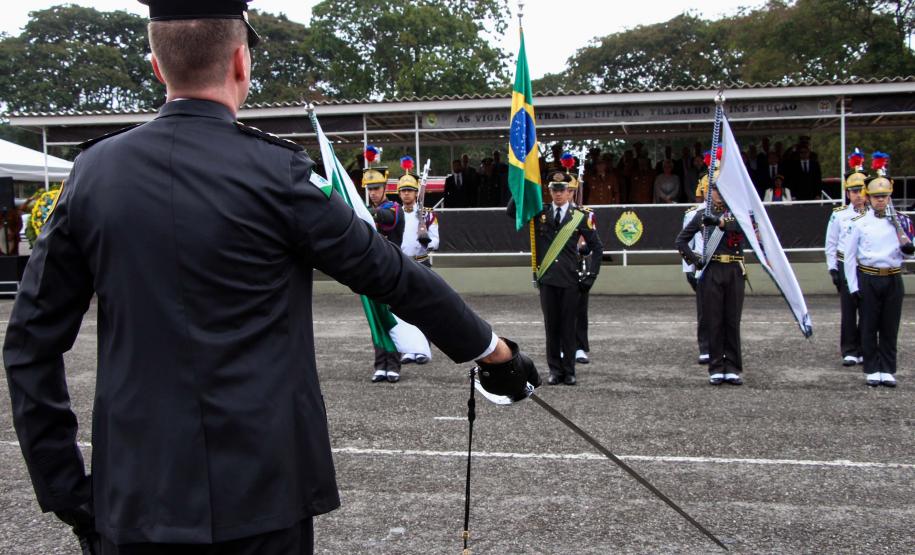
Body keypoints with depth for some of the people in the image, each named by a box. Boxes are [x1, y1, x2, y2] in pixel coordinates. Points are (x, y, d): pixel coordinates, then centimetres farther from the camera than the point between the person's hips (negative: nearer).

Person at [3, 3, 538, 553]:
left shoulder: (94, 171, -1)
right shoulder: (273, 173, -12)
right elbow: (392, 274, -5)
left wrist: (64, 487, 8)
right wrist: (494, 349, 10)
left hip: (135, 498, 3)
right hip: (261, 495, -3)